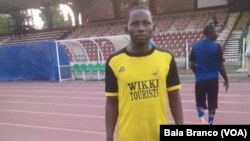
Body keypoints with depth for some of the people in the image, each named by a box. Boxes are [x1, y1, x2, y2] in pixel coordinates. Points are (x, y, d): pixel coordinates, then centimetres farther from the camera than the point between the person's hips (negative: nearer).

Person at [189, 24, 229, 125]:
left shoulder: (195, 46, 1)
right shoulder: (216, 47, -9)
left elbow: (192, 65, 4)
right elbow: (220, 66, -7)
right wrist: (226, 79, 7)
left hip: (200, 79, 2)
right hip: (212, 79, -2)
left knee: (200, 102, 16)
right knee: (212, 104, 13)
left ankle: (202, 118, -7)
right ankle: (210, 123, 21)